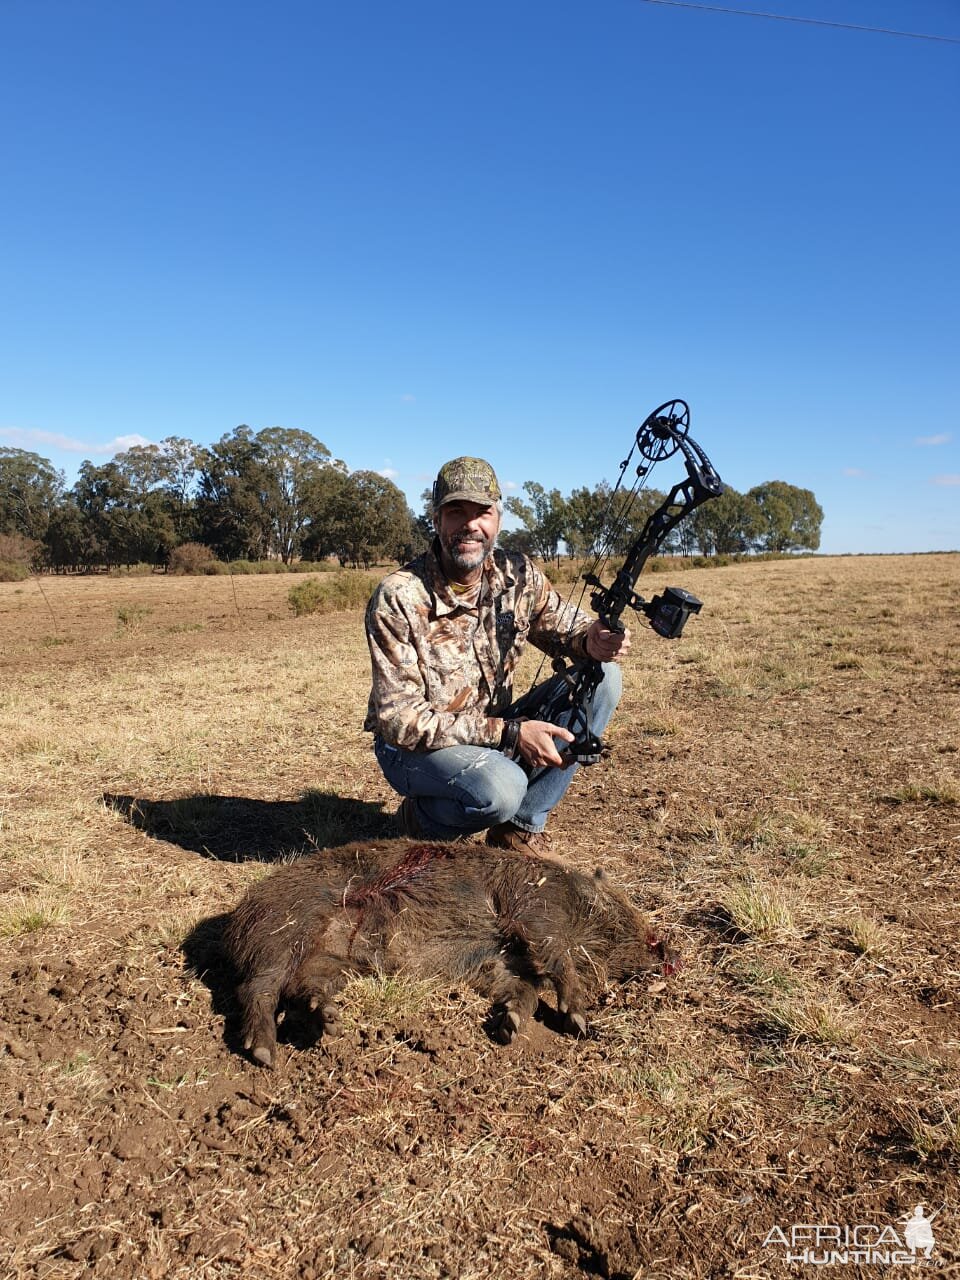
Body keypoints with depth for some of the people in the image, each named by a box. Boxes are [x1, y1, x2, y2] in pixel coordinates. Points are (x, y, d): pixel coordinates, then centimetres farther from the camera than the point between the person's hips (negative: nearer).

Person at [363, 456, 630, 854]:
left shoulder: (518, 575, -8)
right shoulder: (398, 598, -22)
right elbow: (398, 719, -23)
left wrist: (591, 640, -22)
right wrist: (509, 732, -29)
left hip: (495, 729, 6)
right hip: (415, 746, -5)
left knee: (601, 678, -11)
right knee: (501, 788, -37)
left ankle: (520, 826, -4)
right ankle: (421, 817, 1)